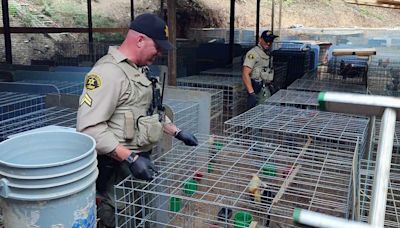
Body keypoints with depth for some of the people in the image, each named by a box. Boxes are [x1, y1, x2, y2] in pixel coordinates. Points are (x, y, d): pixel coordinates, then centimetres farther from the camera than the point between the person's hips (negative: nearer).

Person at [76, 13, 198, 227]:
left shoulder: (140, 70, 12)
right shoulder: (108, 72, -20)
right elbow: (89, 127, -28)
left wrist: (176, 132, 16)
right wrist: (129, 158, -29)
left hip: (142, 158, 9)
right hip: (117, 166, -9)